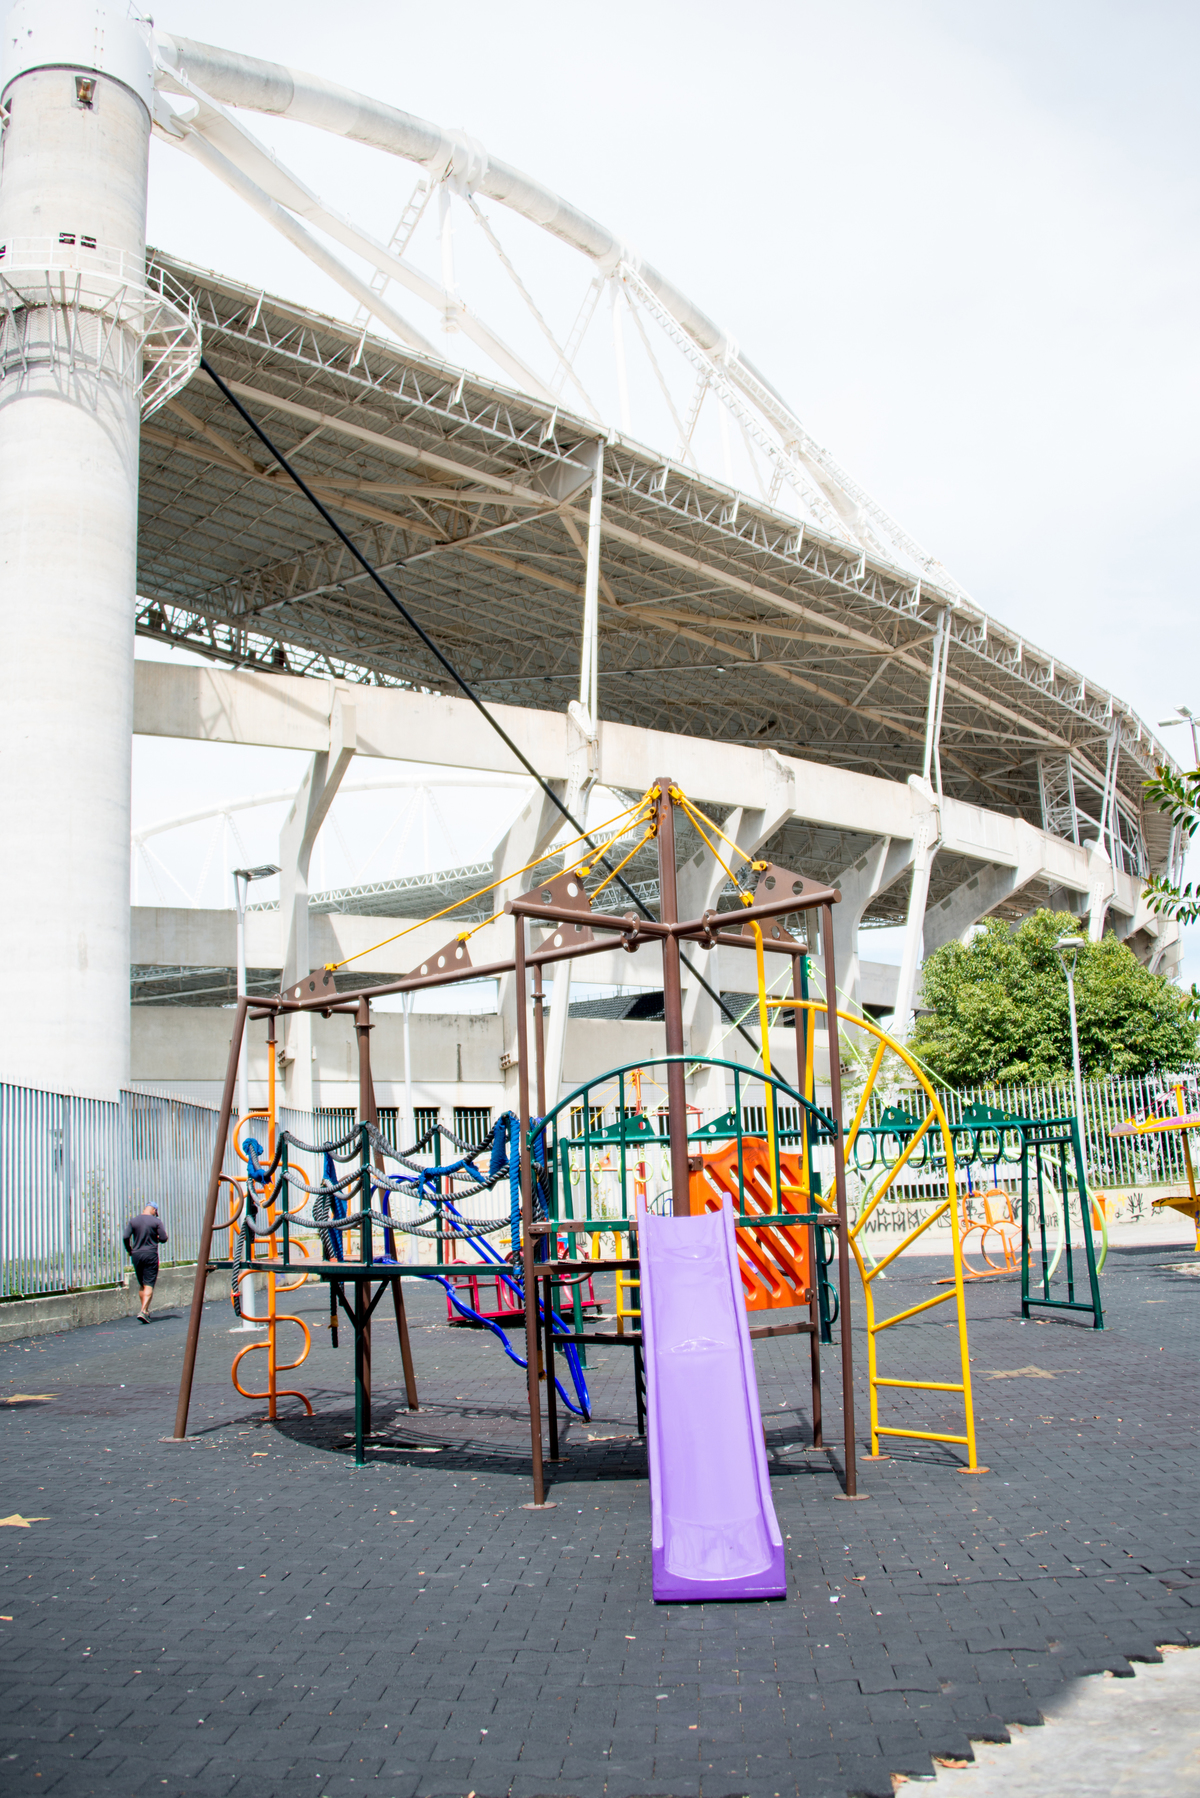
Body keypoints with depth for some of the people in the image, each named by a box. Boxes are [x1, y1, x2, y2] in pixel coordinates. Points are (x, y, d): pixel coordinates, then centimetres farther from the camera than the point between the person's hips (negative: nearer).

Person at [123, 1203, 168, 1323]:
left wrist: (129, 1250, 11)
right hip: (150, 1255, -4)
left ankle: (146, 1310, 26)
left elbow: (125, 1237, -4)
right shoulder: (156, 1221, -4)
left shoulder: (133, 1221, 4)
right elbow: (163, 1238, -7)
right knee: (149, 1285, -4)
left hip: (136, 1255, 4)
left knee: (142, 1285, 18)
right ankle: (143, 1311, -17)